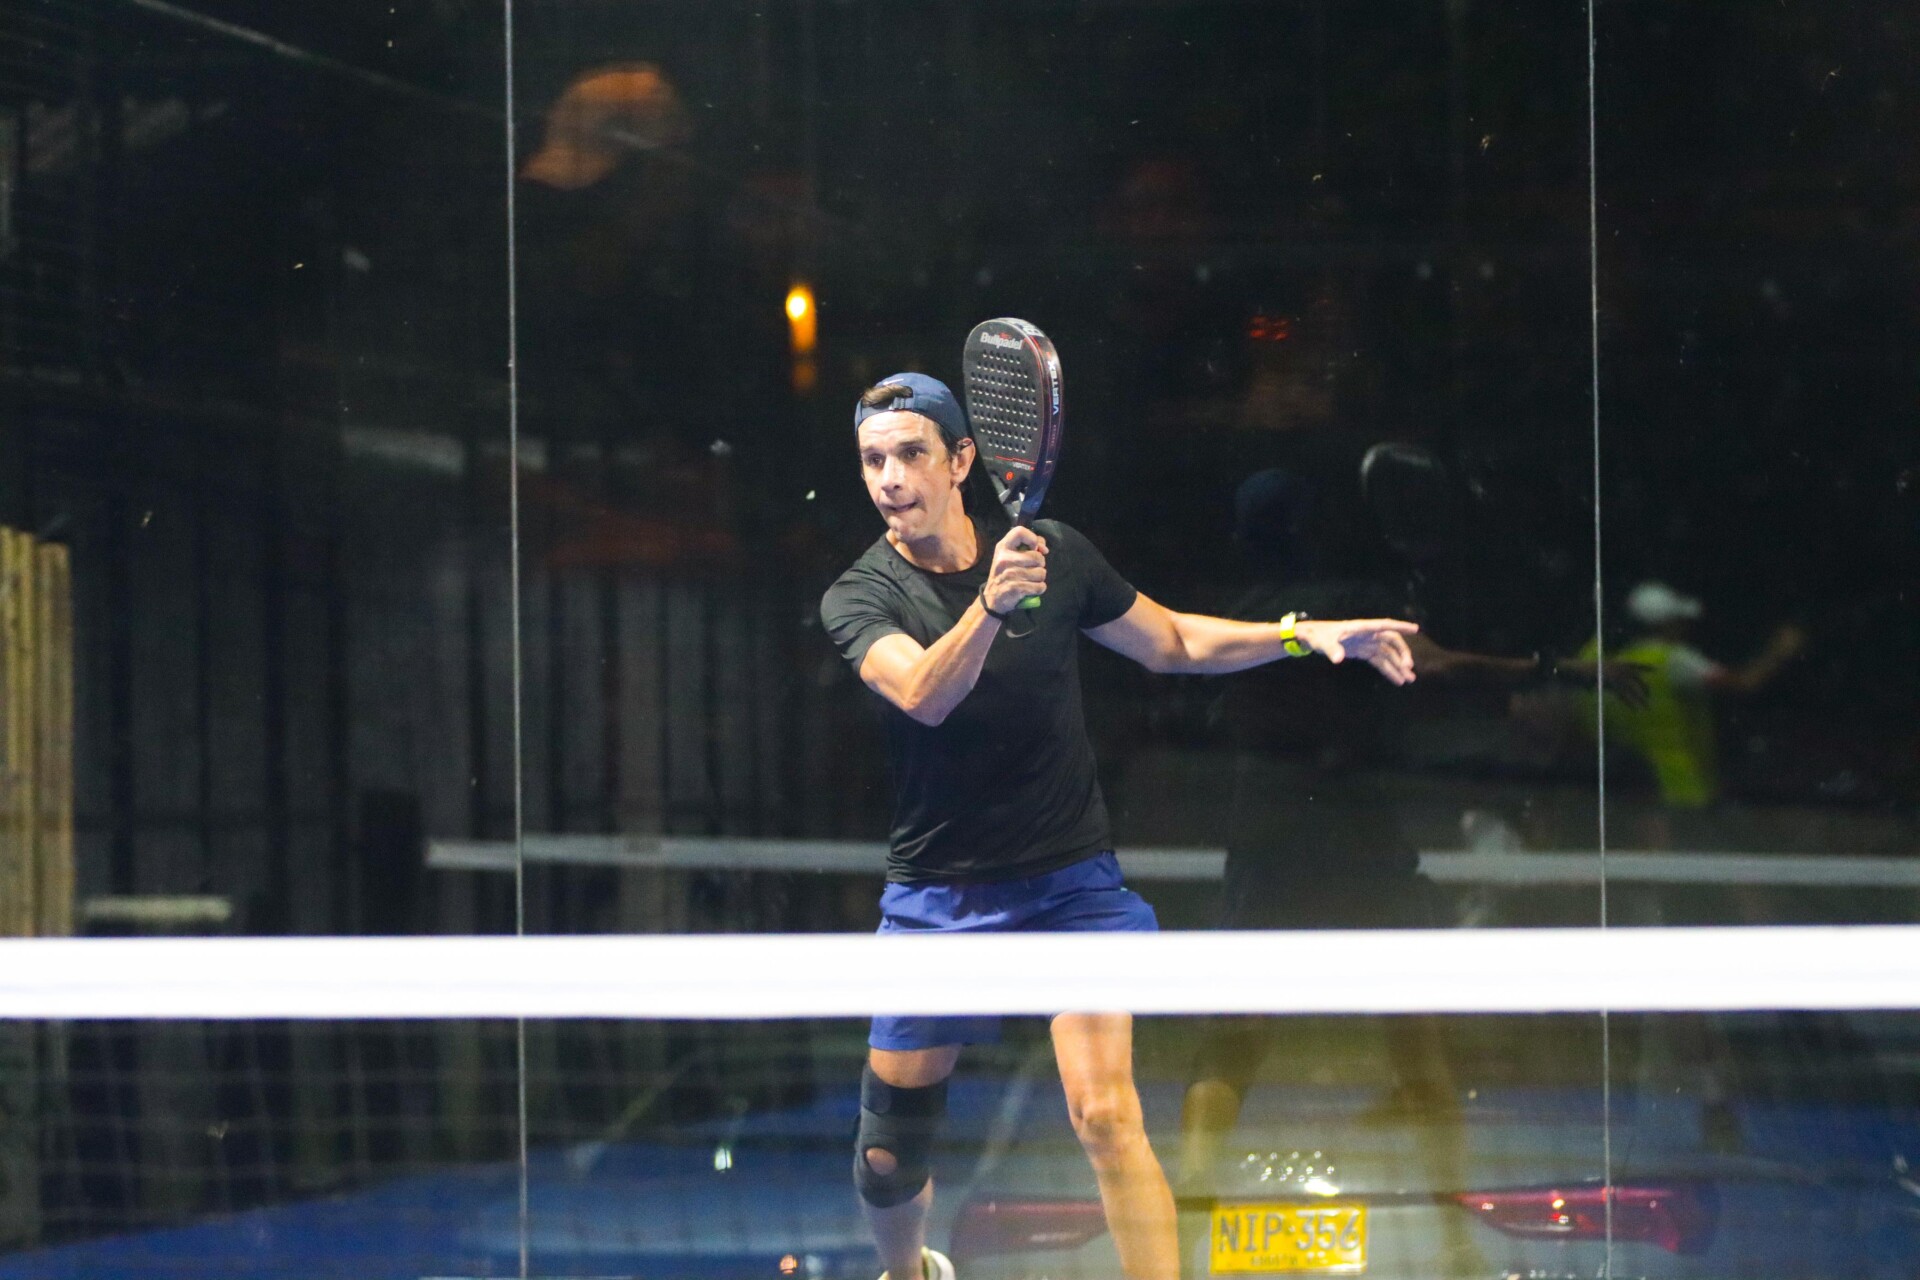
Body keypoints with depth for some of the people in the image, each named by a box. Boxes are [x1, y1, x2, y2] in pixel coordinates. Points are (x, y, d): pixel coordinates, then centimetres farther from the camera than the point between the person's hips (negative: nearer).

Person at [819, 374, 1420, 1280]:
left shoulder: (1053, 552, -2)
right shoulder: (860, 597, -10)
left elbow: (1171, 644, 14)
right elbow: (925, 695, -31)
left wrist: (1307, 634, 2)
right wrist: (990, 604, -49)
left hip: (1073, 881, 0)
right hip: (937, 897, 0)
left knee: (1105, 1113, -19)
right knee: (889, 1154, 7)